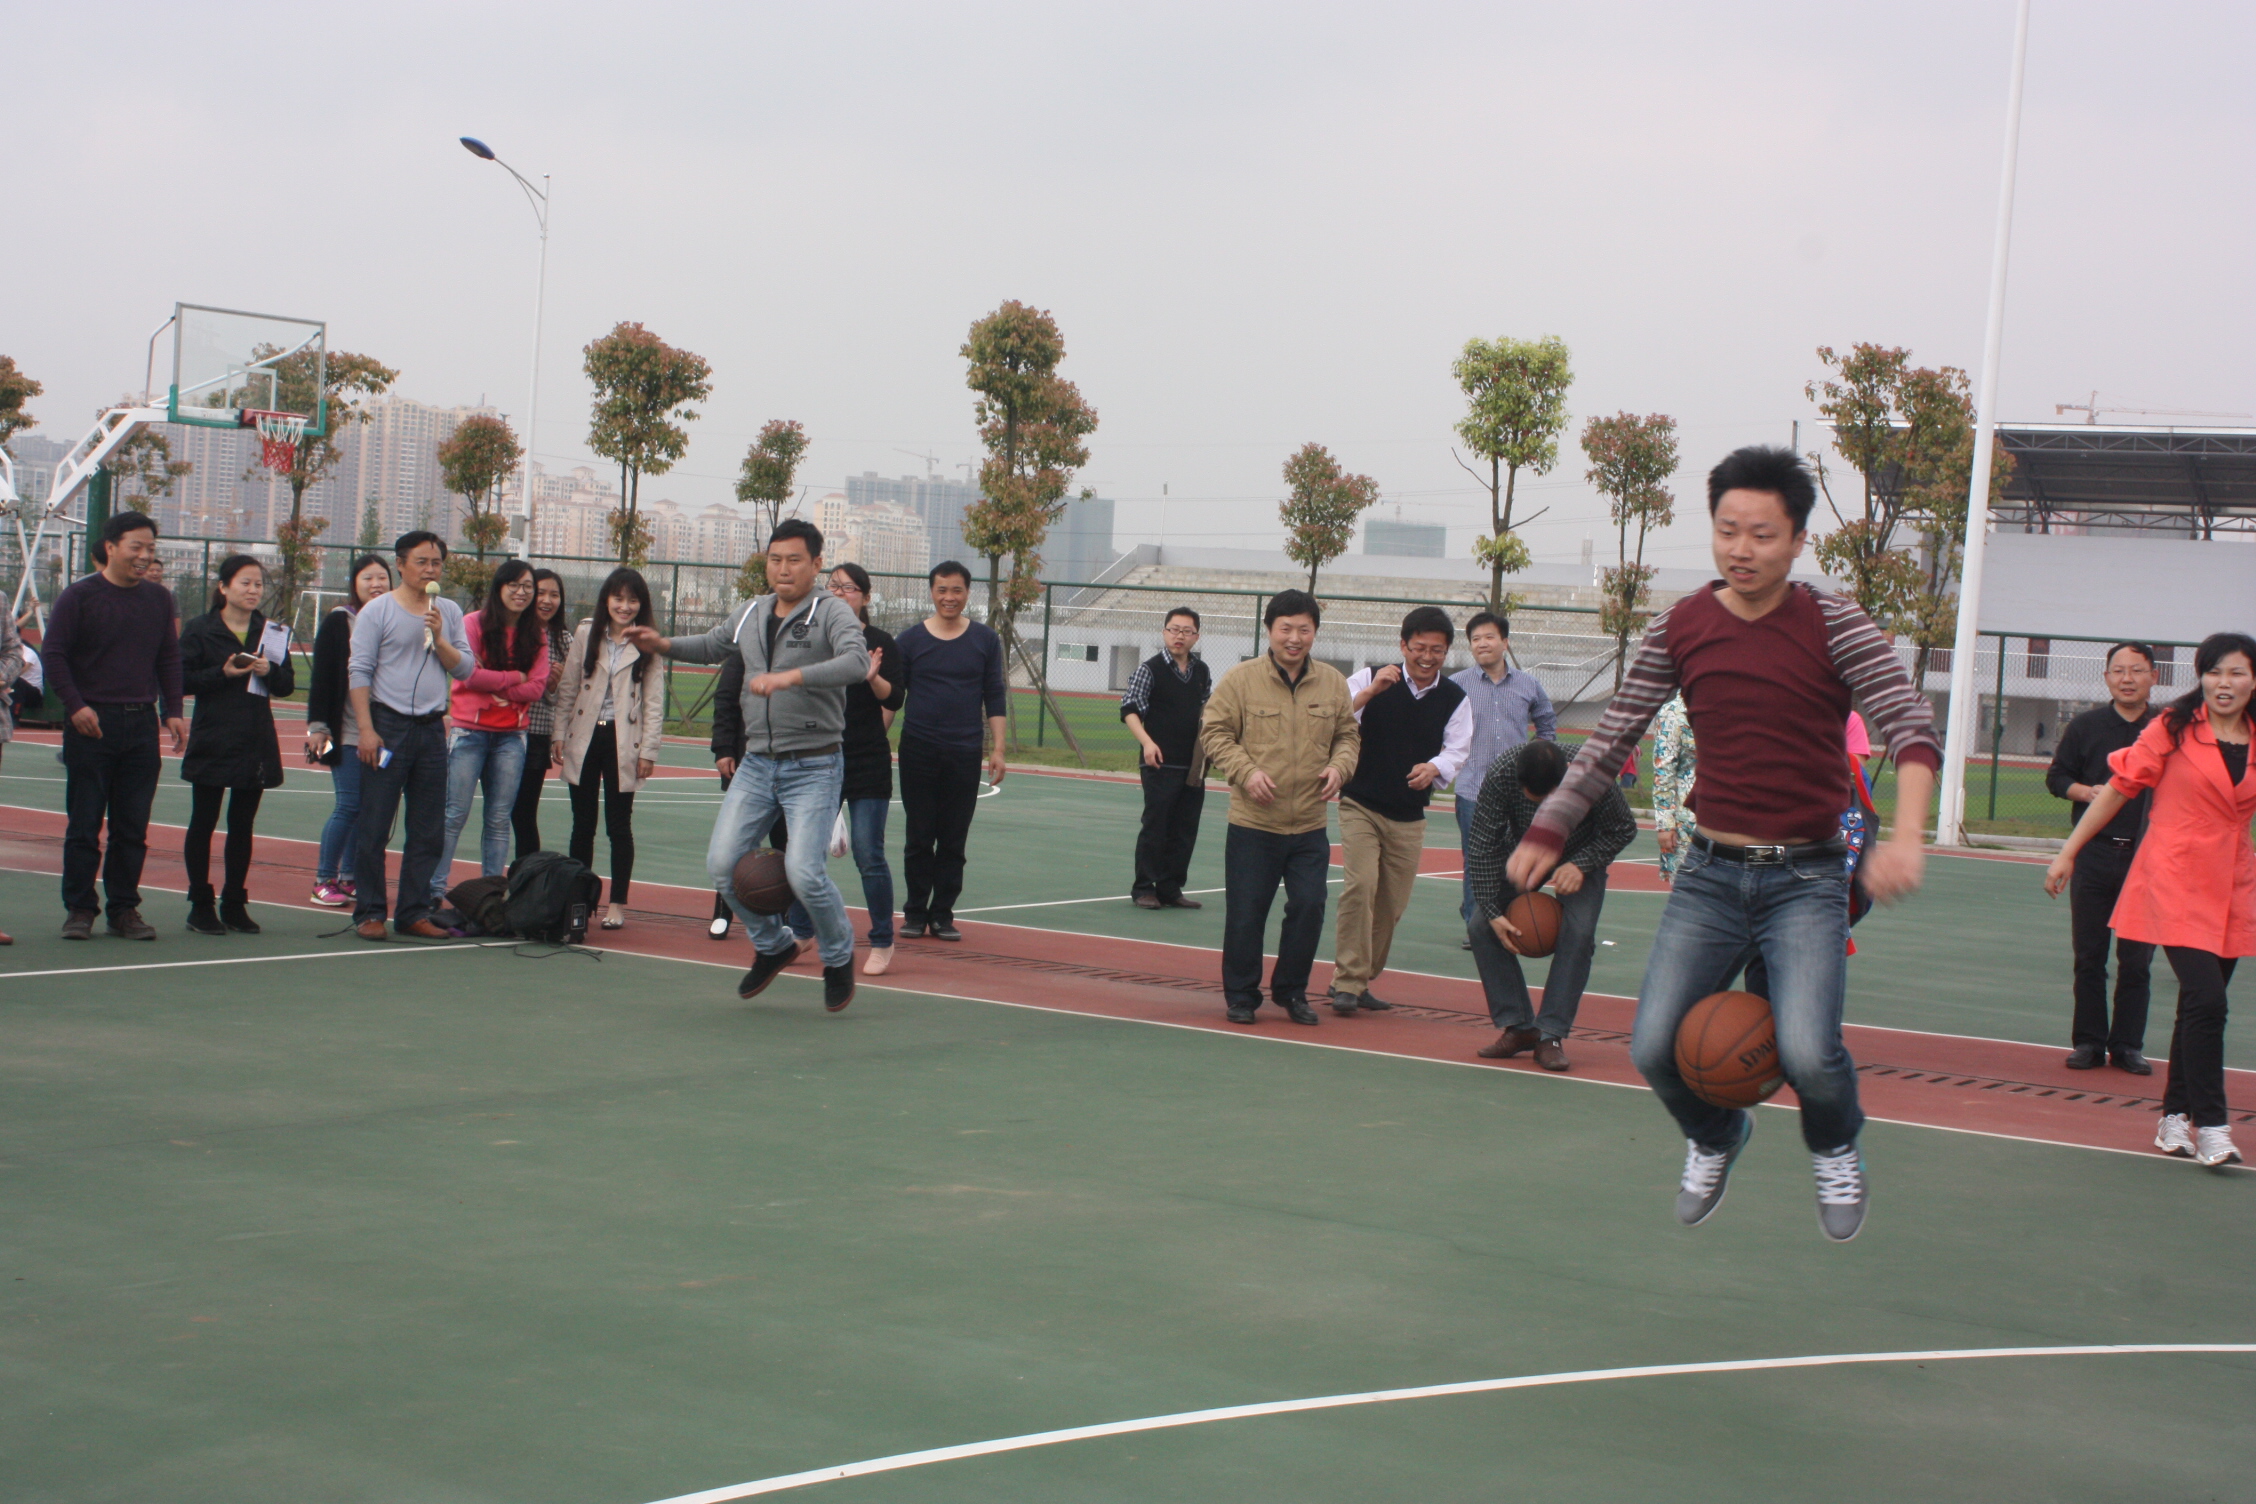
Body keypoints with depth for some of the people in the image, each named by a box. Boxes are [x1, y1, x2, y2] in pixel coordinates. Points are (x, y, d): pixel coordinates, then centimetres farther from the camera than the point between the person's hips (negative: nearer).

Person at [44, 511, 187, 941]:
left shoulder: (158, 599, 11)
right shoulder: (79, 595, -3)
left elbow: (170, 659, 15)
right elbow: (53, 655, -5)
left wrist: (173, 712, 6)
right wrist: (75, 706, -14)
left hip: (142, 724, 4)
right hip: (91, 723, -4)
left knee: (133, 826, 5)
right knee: (84, 824, 0)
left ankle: (124, 908, 13)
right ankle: (78, 909, 7)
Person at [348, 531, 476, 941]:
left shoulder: (449, 612, 12)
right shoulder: (377, 610, -1)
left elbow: (465, 668, 9)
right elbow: (358, 671, -5)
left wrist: (438, 638, -8)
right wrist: (366, 729, -13)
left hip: (432, 728, 5)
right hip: (388, 724, -4)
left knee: (428, 830, 6)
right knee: (374, 826, -3)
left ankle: (414, 913, 13)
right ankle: (368, 912, 4)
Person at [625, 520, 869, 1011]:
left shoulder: (831, 611, -9)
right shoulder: (749, 615, 11)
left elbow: (855, 662, -29)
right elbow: (711, 647, 32)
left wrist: (791, 676, -39)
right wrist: (664, 645, 14)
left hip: (814, 767, -6)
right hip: (756, 764, 6)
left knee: (804, 871, -16)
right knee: (722, 864, -1)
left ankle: (839, 958, 12)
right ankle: (773, 945, 23)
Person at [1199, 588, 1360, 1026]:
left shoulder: (1333, 683, 5)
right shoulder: (1241, 679, -5)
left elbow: (1347, 735, 15)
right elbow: (1214, 732, -3)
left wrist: (1339, 766, -6)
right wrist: (1246, 771, -18)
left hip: (1310, 827, 3)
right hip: (1252, 825, -3)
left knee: (1309, 908, 2)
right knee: (1245, 912, 2)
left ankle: (1292, 992, 21)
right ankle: (1241, 996, 18)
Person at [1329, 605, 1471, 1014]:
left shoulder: (1455, 699, 3)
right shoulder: (1370, 679, -6)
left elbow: (1458, 749, -3)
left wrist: (1435, 768, -24)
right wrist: (1369, 692, -29)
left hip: (1409, 818, 4)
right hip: (1361, 806, -4)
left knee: (1392, 904, 8)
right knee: (1361, 885, -20)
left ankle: (1359, 981, 24)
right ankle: (1348, 983, -13)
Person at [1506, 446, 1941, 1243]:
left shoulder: (1832, 624, -8)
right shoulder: (1680, 627, 2)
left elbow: (1912, 728, -16)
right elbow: (1613, 737, 10)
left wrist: (1906, 835, -32)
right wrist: (1548, 829, 6)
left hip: (1807, 881, -3)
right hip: (1710, 874, 3)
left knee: (1806, 1052, -21)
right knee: (1655, 1049, -7)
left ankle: (1835, 1149, 16)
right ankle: (1714, 1138, 29)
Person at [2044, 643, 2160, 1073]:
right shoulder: (2085, 726, 6)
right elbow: (2056, 776, 10)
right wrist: (2086, 791, -8)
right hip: (2094, 854, 1)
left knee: (2136, 958, 3)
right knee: (2089, 955, 6)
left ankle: (2128, 1045, 12)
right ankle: (2088, 1041, 14)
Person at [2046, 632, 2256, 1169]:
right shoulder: (2173, 728, -3)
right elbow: (2120, 787, 1)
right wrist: (2069, 852, 1)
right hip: (2176, 880, -4)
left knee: (2201, 1005, 9)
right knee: (2205, 999, -15)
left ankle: (2174, 1120, 22)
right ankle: (2209, 1126, -8)